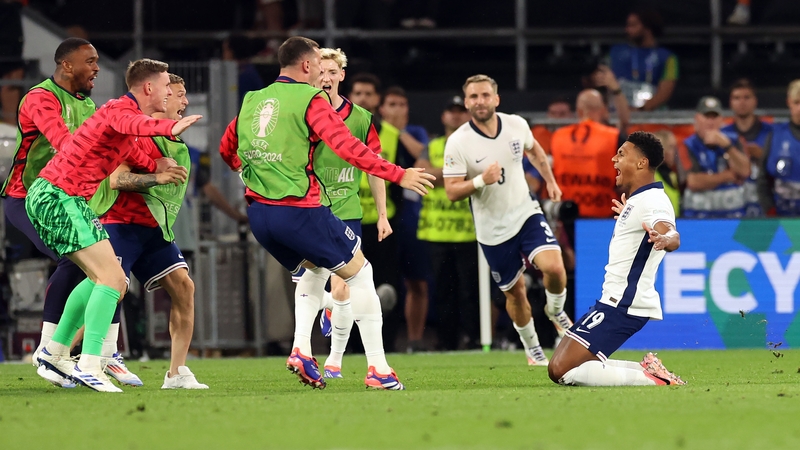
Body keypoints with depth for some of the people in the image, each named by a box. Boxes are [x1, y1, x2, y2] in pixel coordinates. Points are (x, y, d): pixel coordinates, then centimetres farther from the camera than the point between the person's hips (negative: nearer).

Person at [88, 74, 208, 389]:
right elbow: (116, 179, -24)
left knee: (183, 286, -7)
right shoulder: (139, 134, -13)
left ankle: (176, 373, -7)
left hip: (154, 227, 8)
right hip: (120, 223, -8)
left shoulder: (176, 143, 15)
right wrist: (157, 178, -34)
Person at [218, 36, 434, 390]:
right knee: (360, 273, 7)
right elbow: (348, 148, -16)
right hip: (298, 210, -7)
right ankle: (378, 369, 2)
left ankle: (301, 349, 11)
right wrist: (398, 175, -12)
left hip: (258, 212, 7)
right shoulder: (310, 100, -6)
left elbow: (226, 149, 25)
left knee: (314, 269, 30)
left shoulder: (251, 102, 13)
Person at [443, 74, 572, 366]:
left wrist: (550, 181, 19)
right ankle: (531, 348, 33)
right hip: (492, 229, -2)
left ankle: (555, 310, 13)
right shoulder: (457, 143, -16)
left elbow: (534, 150, 18)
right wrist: (481, 180, -31)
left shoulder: (517, 125, -6)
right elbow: (452, 192, -15)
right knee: (515, 291, 7)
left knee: (554, 267, -21)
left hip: (526, 213, 2)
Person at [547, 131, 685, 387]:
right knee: (558, 369, 11)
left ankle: (652, 378, -16)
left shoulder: (651, 200, -17)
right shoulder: (636, 200, 13)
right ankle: (646, 371, 7)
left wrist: (665, 239, -62)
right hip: (614, 301, 10)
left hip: (624, 306, -10)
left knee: (563, 371, -19)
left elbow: (673, 236, -39)